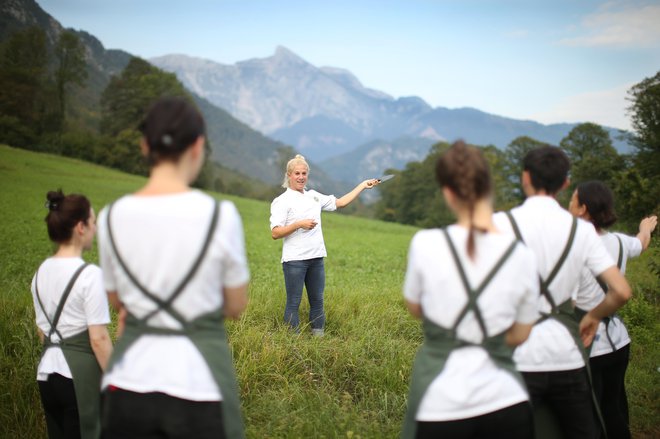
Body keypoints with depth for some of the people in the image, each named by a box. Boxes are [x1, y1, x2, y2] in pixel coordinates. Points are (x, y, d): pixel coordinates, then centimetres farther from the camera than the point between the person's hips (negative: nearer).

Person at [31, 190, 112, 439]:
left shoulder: (42, 272, 7)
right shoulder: (89, 275, -15)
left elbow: (42, 331, 14)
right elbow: (99, 339, -16)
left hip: (47, 372, 7)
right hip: (80, 375, -7)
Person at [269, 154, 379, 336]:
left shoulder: (314, 196, 16)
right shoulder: (282, 201, -3)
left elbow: (340, 203, 24)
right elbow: (275, 233, -11)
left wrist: (363, 185, 24)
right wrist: (299, 224, -20)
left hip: (316, 258, 6)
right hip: (294, 260, -6)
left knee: (317, 302, 10)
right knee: (293, 304, -2)